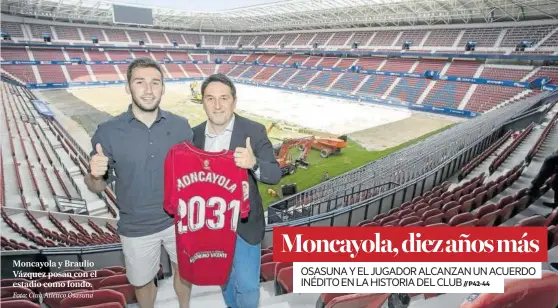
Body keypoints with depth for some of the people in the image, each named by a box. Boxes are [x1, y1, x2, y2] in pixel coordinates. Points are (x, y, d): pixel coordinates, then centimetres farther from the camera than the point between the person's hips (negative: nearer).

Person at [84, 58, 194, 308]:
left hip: (178, 220, 1)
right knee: (142, 281, 22)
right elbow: (97, 187, -6)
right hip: (137, 228, -1)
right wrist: (95, 175, -29)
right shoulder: (108, 132, -14)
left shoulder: (181, 126, -10)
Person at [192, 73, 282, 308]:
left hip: (244, 223, -4)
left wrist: (253, 163, -40)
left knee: (247, 285, 5)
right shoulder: (195, 134, -5)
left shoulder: (254, 131, -16)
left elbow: (275, 174, -20)